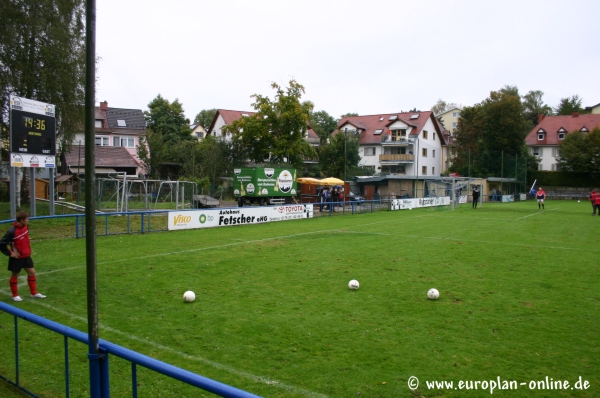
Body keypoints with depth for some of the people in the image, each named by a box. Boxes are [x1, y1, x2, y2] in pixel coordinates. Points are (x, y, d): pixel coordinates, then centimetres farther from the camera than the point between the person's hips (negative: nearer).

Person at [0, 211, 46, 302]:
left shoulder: (25, 227, -3)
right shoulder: (12, 231, -26)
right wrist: (10, 253, -17)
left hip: (26, 255, 7)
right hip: (17, 258, -7)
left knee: (31, 272, 10)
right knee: (15, 275, 11)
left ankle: (34, 293, 22)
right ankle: (15, 295, 25)